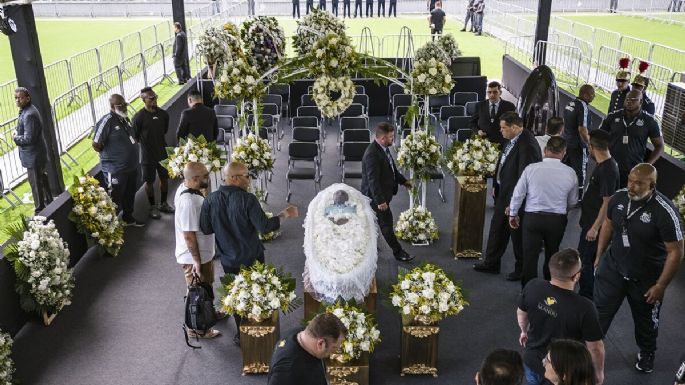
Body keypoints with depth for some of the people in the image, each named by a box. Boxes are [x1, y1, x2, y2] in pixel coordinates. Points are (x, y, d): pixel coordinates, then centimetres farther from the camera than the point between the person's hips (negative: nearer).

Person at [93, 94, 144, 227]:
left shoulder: (125, 119, 5)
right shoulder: (106, 121, -20)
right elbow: (96, 145, -18)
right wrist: (111, 154, -3)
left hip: (132, 166, 8)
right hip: (115, 170, -8)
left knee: (130, 195, 23)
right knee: (115, 199, 4)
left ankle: (128, 217, 41)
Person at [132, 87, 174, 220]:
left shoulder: (163, 114, -2)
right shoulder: (138, 117, -18)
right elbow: (135, 137, -9)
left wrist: (158, 141, 11)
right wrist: (146, 143, 0)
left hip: (162, 152, 5)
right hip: (147, 155, -5)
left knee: (164, 178, 15)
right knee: (150, 181, 8)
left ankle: (163, 204, 33)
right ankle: (153, 207, 23)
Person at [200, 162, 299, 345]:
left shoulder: (210, 200, -11)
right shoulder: (247, 199, -22)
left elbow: (206, 229, -5)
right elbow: (265, 227, -23)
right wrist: (285, 214, -10)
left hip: (228, 259, 3)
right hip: (252, 258, -3)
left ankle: (241, 335, 29)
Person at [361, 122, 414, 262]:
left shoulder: (383, 148, 2)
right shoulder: (372, 154, -29)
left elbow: (391, 168, 18)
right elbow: (373, 180, -28)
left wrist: (403, 180, 18)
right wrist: (380, 201, -27)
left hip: (382, 193, 9)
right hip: (376, 195, -9)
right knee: (386, 223, 2)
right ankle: (398, 252, 14)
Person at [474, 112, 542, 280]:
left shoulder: (527, 146, -27)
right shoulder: (513, 139, 1)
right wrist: (496, 186, 14)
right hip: (503, 192, 9)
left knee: (517, 234, 9)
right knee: (497, 227, 20)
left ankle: (521, 270, 30)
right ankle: (491, 263, 37)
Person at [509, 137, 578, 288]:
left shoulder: (531, 169, -10)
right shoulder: (570, 173, -5)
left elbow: (518, 194, -3)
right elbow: (573, 201, 7)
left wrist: (513, 214, 12)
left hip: (533, 218, -2)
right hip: (558, 220, 2)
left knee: (530, 256, 7)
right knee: (552, 254, 21)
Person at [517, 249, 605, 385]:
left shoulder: (532, 287, -20)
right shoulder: (584, 308, -32)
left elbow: (521, 313, 1)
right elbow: (595, 348, -17)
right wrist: (599, 372, 2)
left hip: (532, 360, 4)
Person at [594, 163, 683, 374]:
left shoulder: (664, 211, -27)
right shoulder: (619, 197, -13)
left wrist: (660, 286, -16)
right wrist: (599, 256, 11)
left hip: (646, 278, -3)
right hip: (613, 269, 3)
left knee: (646, 320, 21)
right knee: (599, 313, 8)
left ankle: (646, 353, 48)